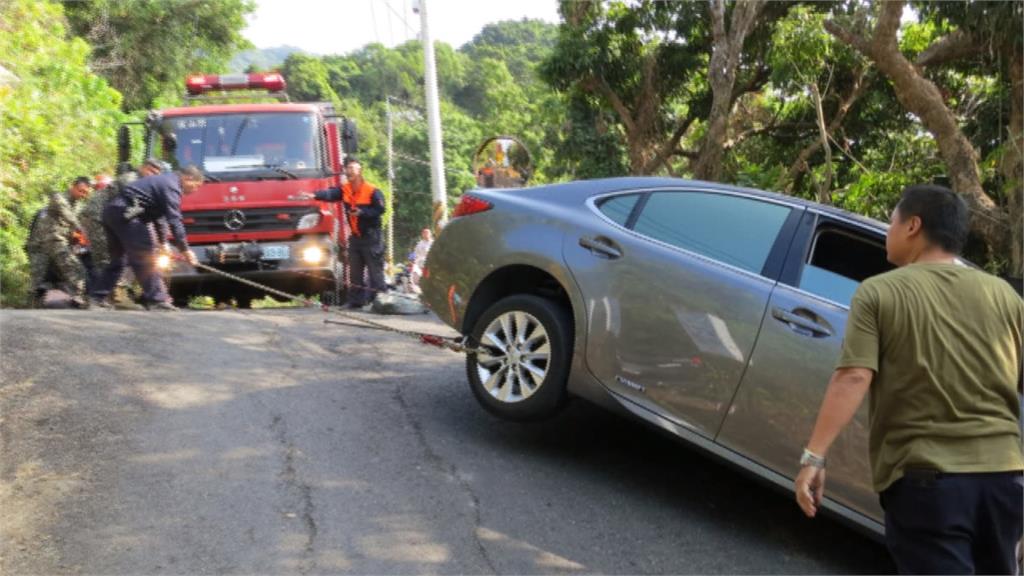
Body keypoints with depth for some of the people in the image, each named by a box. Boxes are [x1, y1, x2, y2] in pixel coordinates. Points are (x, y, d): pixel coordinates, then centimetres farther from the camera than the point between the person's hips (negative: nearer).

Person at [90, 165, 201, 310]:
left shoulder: (164, 181, 21)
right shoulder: (171, 186, -11)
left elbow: (156, 213, 28)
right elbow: (174, 220, -18)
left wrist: (162, 241, 26)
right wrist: (185, 249, -19)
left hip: (111, 211, 11)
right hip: (125, 214, -11)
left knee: (117, 259, 18)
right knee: (145, 258, -9)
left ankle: (98, 297, 19)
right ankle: (156, 299, -11)